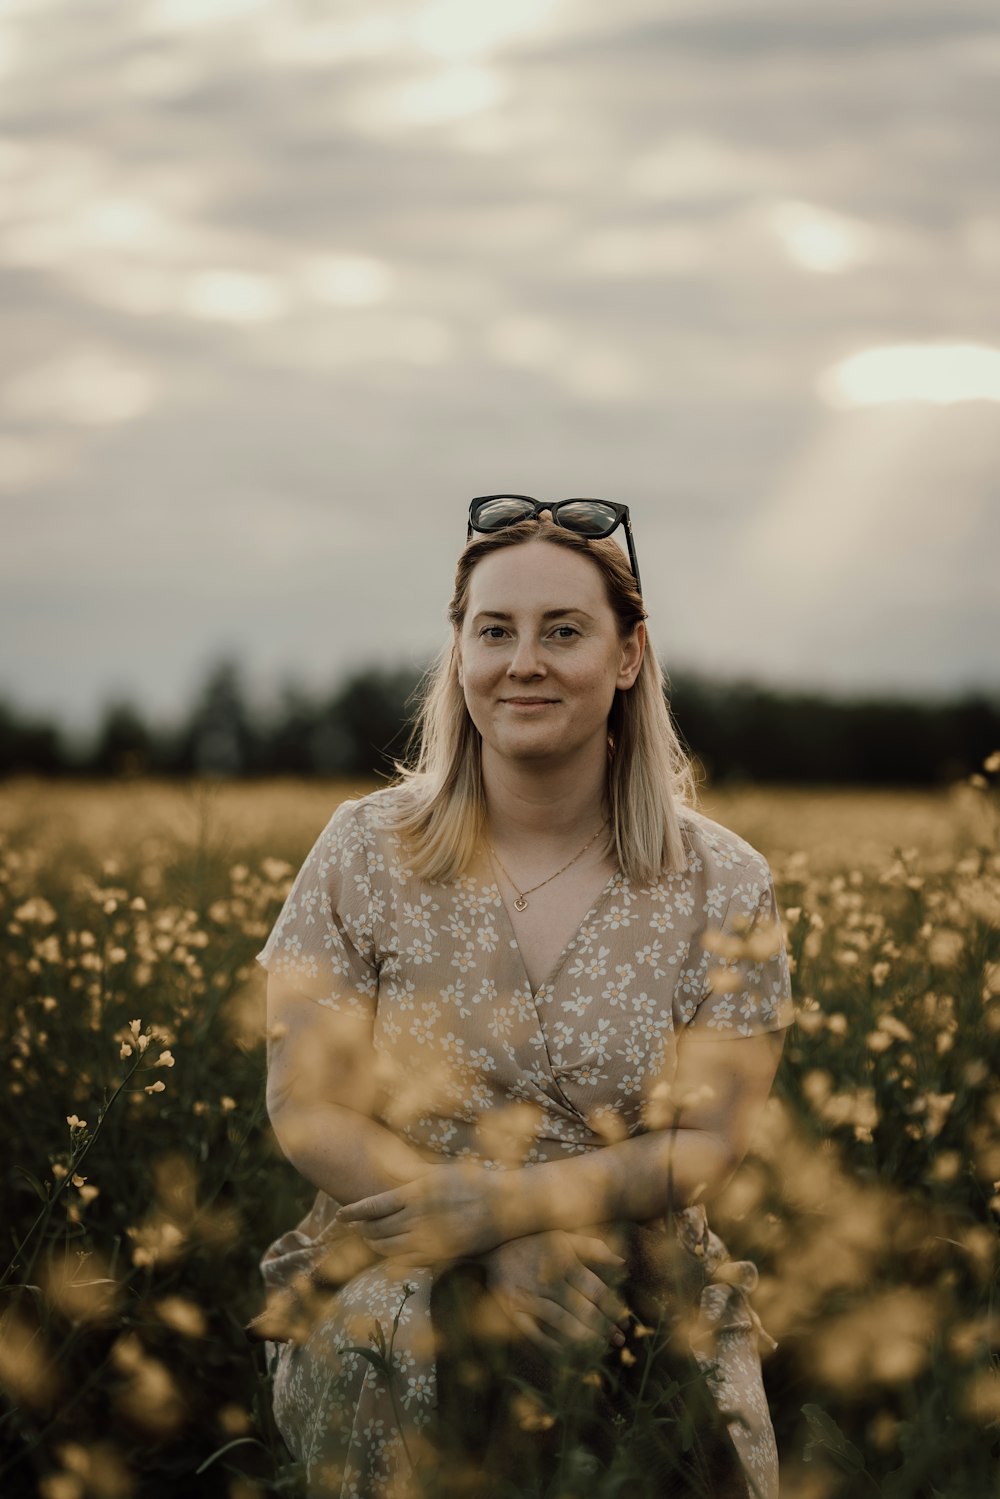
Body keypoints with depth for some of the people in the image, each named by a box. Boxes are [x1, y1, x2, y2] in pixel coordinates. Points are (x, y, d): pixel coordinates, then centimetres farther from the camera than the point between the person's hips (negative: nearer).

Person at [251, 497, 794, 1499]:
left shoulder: (725, 889, 2)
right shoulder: (363, 855, 2)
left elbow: (706, 1145, -3)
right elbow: (306, 1113, -2)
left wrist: (506, 1203, -20)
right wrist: (517, 1257, -16)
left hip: (644, 1301, 0)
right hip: (389, 1293, 1)